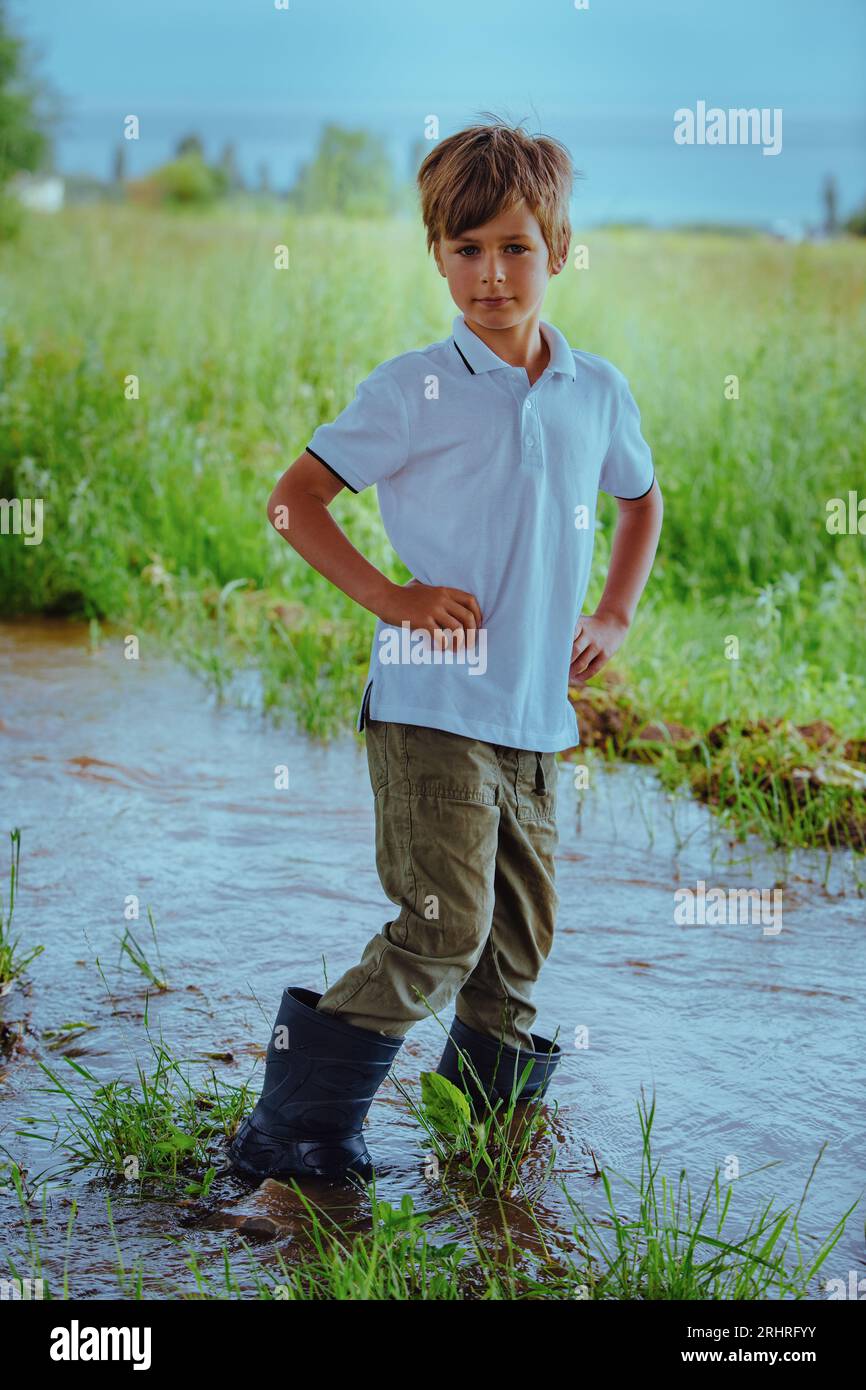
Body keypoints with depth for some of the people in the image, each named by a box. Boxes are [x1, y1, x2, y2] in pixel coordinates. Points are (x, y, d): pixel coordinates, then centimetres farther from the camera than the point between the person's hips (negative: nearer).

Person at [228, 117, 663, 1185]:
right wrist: (391, 599, -12)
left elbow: (641, 499, 28)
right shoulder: (414, 389, -7)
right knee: (443, 934, -12)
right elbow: (293, 498, -4)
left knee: (518, 944, 13)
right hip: (431, 709, -6)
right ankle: (294, 1125, -3)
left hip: (539, 718, 6)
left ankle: (484, 1103, 32)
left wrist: (614, 616, 15)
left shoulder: (599, 391, 9)